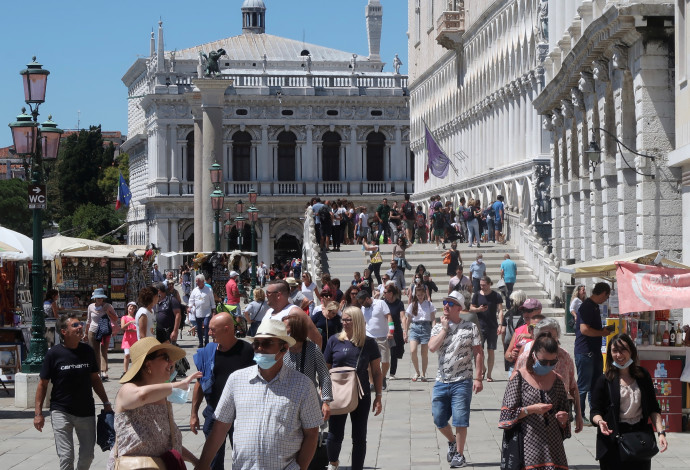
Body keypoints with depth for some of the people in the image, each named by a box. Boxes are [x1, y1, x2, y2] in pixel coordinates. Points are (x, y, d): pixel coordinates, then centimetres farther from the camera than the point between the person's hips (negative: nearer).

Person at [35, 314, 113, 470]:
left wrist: (106, 403, 12)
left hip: (86, 411, 4)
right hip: (61, 412, -4)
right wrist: (38, 413, -7)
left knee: (88, 455, 8)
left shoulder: (88, 351, 2)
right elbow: (43, 384, -4)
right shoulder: (54, 353, -9)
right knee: (66, 457, -9)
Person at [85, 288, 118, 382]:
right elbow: (88, 321, 19)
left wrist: (108, 312, -15)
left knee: (103, 352, -13)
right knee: (95, 353, 2)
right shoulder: (91, 307, 7)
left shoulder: (107, 306, -1)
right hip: (93, 332, 3)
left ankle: (104, 373, -23)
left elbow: (116, 319, 0)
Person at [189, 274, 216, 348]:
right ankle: (200, 343, 16)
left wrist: (213, 310, 2)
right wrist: (190, 307, -3)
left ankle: (206, 342, -7)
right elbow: (191, 299, 13)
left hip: (207, 312, -4)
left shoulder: (208, 290, 0)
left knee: (206, 325, -16)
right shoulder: (195, 290, 9)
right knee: (199, 328, 6)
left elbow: (212, 300, 4)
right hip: (198, 313, 4)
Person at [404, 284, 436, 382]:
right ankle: (417, 372, 3)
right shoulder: (412, 305, 8)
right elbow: (408, 319, 12)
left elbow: (433, 319, 4)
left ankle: (423, 374, 15)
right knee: (412, 351, -15)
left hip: (426, 327, -1)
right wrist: (406, 333, 10)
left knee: (424, 353, 2)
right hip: (414, 327, 1)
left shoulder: (429, 304, 5)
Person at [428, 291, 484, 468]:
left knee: (460, 420, -4)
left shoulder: (470, 327, -1)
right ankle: (452, 442, 35)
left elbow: (478, 353, -4)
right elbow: (432, 347, -11)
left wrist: (477, 378, -10)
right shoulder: (438, 328, 8)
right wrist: (445, 327, -8)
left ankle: (459, 455, 9)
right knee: (439, 420, 8)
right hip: (441, 381, 4)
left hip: (462, 382, -4)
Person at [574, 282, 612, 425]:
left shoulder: (595, 306, 14)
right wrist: (602, 332, -14)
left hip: (594, 352, 10)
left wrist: (603, 330, 11)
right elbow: (584, 329, -26)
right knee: (583, 386, -3)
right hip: (585, 352, -10)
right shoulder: (587, 307, -18)